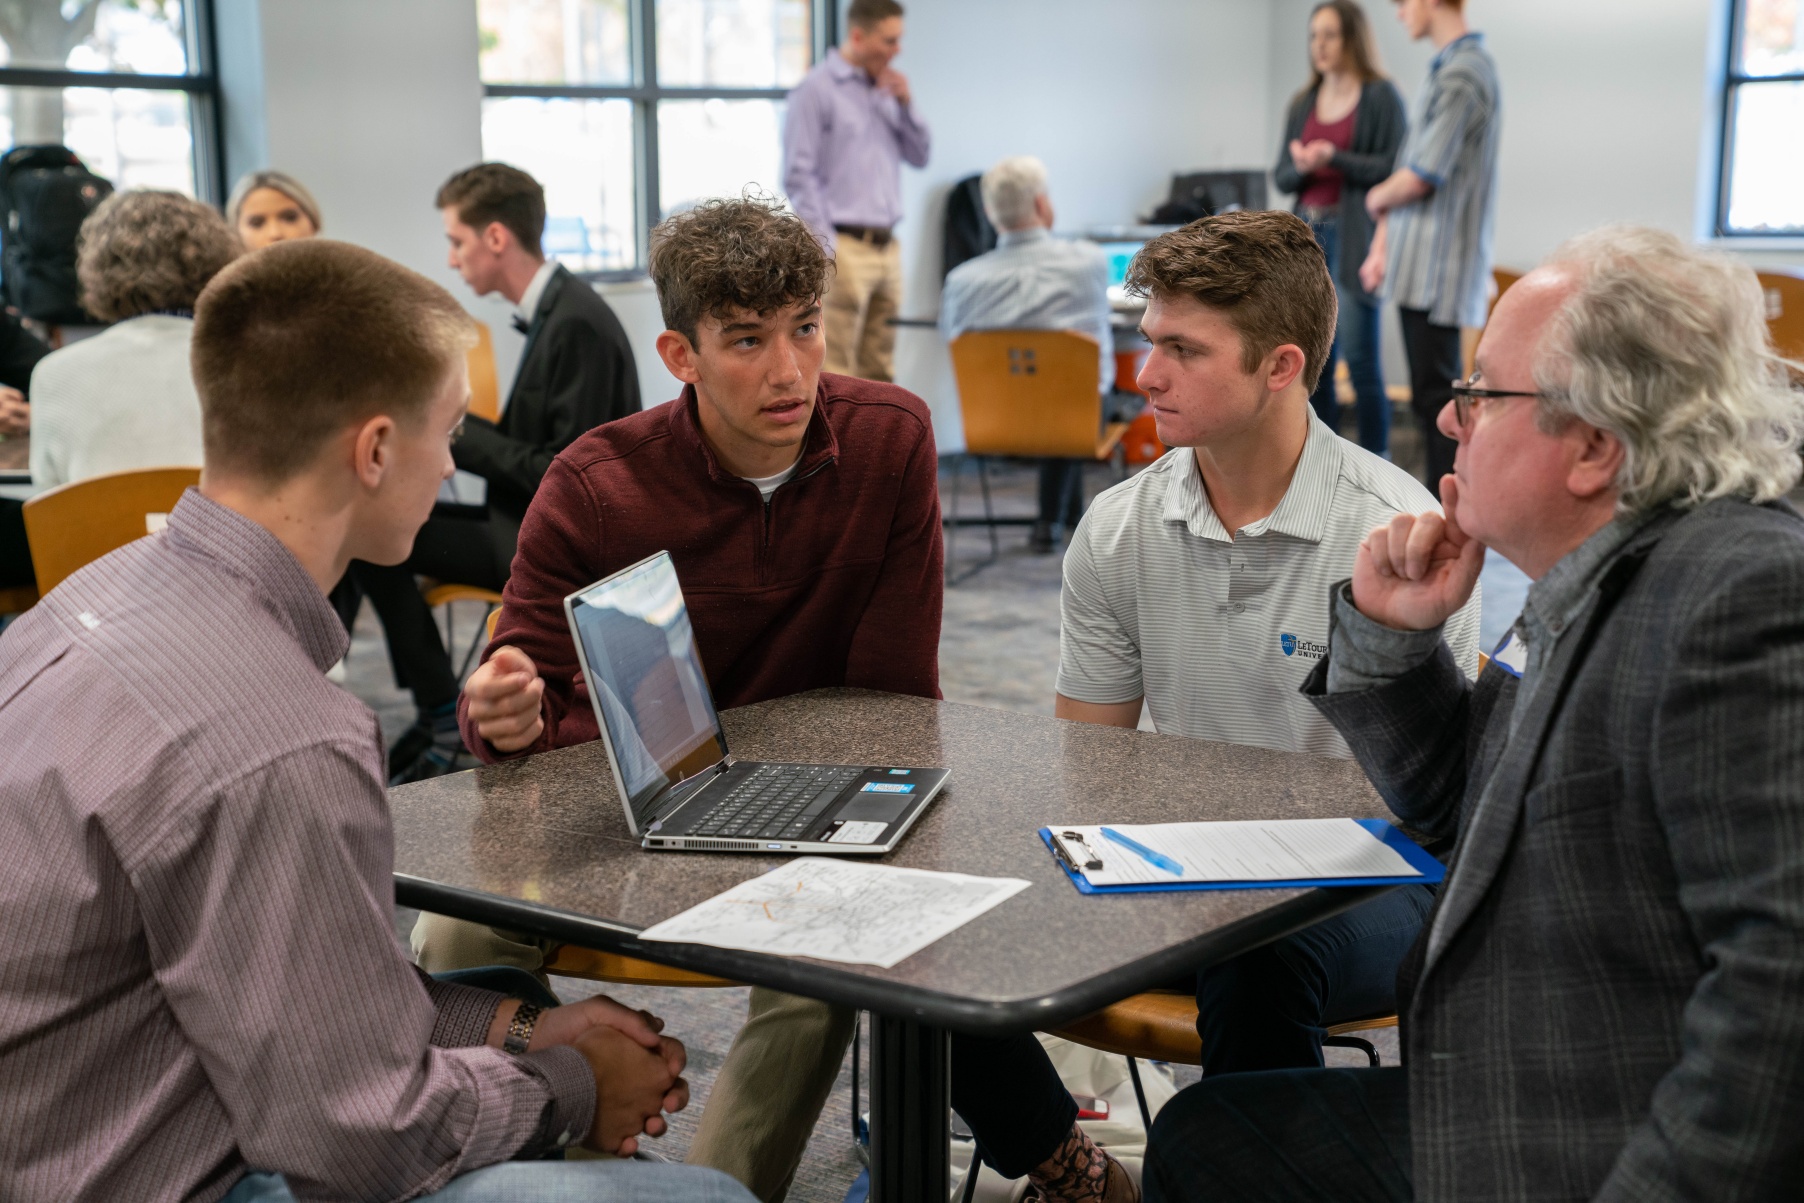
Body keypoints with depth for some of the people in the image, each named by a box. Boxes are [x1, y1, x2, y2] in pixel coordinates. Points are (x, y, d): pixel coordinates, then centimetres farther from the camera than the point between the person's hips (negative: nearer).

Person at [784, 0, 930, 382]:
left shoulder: (885, 90, 16)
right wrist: (825, 249, -15)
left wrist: (906, 105, 2)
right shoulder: (817, 89, -5)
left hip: (886, 247, 7)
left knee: (878, 368, 9)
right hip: (845, 246, -7)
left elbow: (919, 157, 18)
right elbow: (798, 176, -10)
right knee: (835, 372, -9)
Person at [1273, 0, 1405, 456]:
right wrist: (1299, 167, -7)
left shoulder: (1381, 97, -2)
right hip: (1307, 235, 6)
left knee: (1359, 356, -8)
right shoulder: (1303, 103, 16)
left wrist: (1335, 158, -18)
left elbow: (1394, 168, -9)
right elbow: (1281, 176, 15)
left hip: (1353, 238, -6)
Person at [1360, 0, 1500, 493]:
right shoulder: (1446, 69, 16)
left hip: (1439, 267, -10)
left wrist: (1378, 197, 2)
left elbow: (1419, 177, -18)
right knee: (1431, 391, 13)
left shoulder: (1463, 75, -15)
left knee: (1435, 392, -7)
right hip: (1419, 264, 10)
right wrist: (1382, 246, 14)